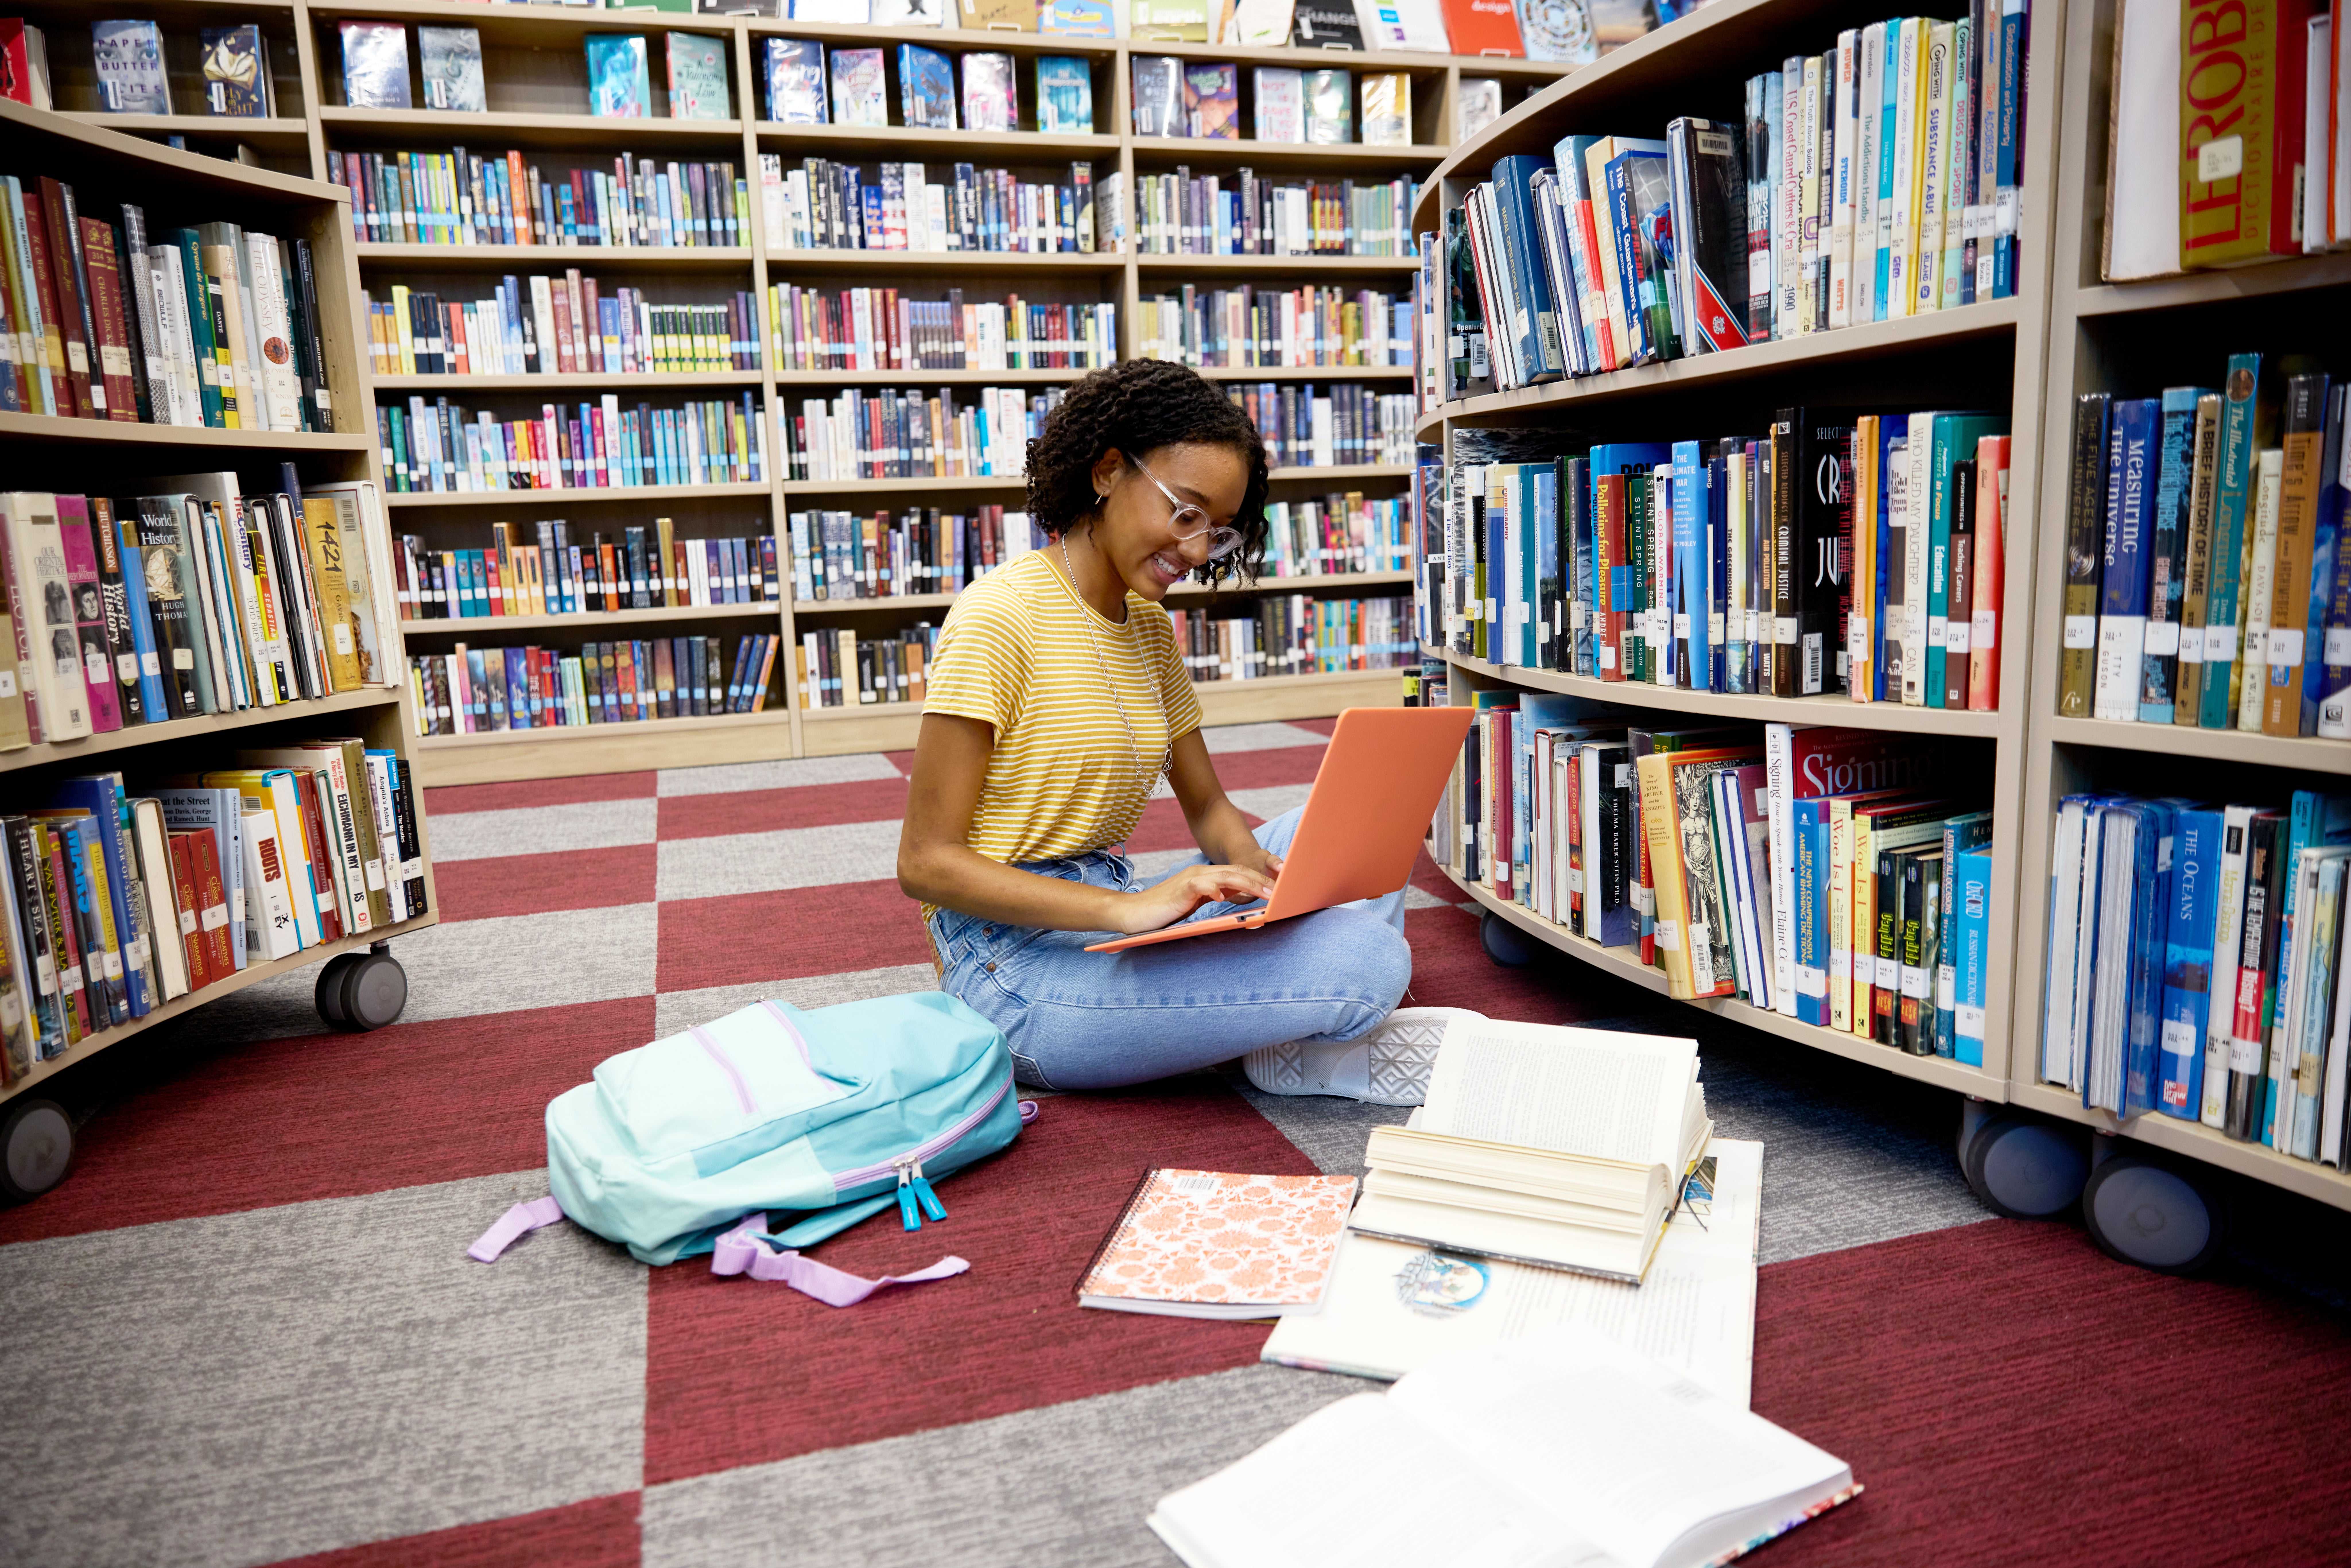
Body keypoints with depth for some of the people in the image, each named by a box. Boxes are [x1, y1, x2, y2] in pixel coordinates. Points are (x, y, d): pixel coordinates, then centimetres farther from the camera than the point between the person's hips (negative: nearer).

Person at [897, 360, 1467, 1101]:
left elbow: (1207, 806, 15)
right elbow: (926, 862, -16)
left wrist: (1251, 864, -10)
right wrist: (1126, 908, -27)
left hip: (1108, 915, 9)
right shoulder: (1001, 615, -13)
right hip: (1017, 957, -9)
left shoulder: (1149, 625, 12)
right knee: (1366, 959, -25)